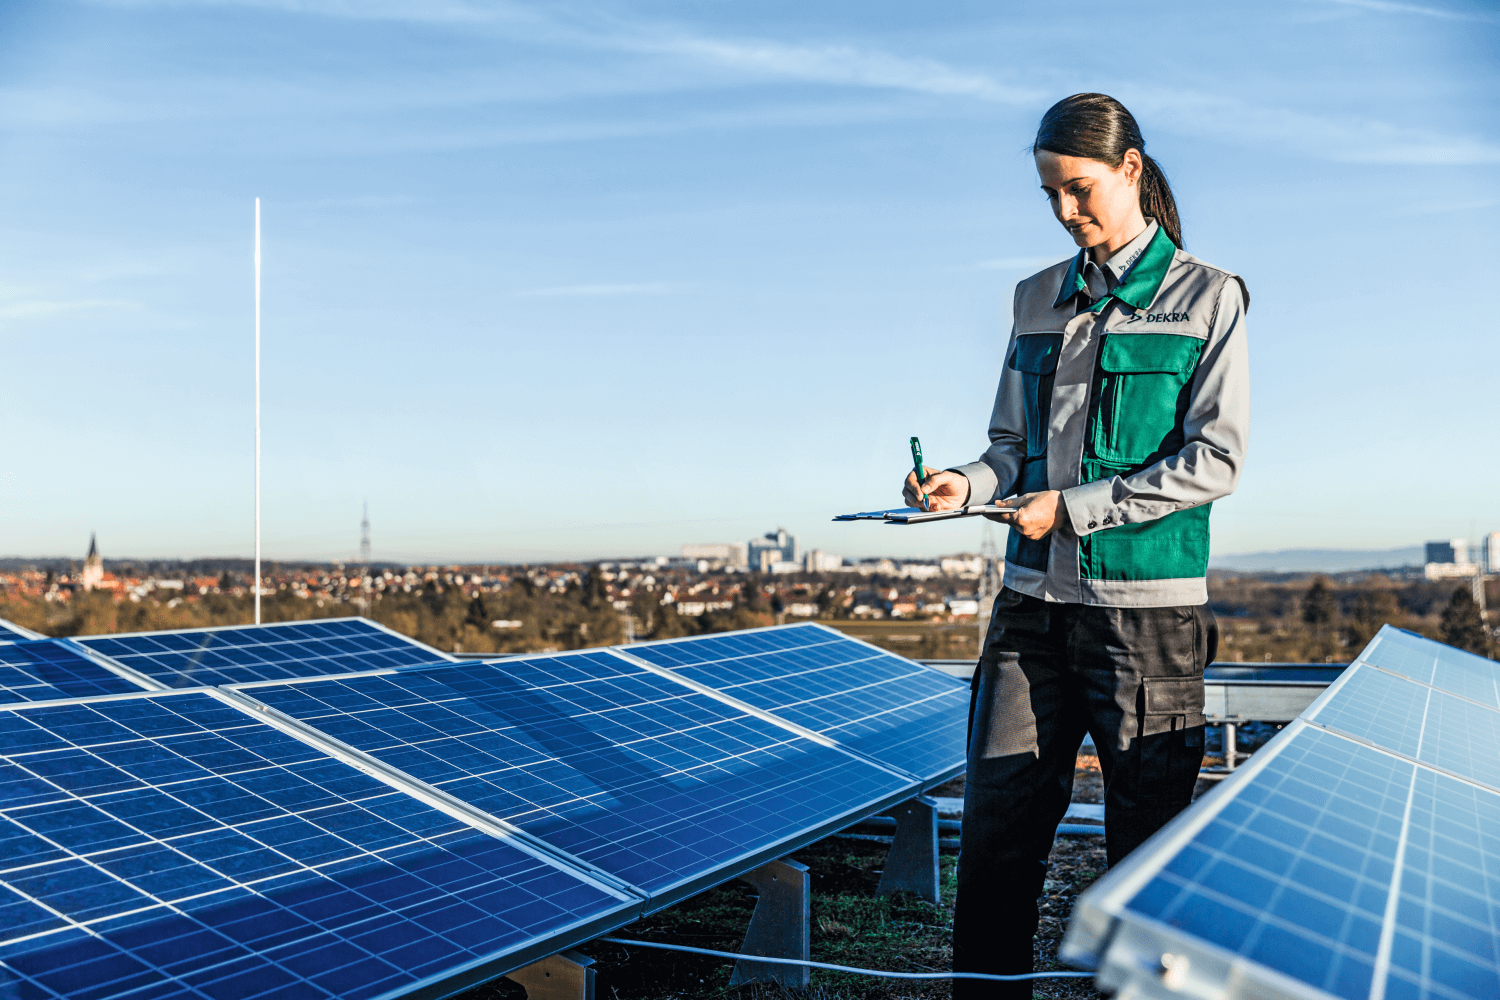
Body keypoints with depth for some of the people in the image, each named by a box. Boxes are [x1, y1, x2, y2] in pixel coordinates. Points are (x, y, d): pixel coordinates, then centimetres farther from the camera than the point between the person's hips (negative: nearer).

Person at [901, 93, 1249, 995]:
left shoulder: (1207, 297, 0)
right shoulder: (1039, 299, 13)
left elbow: (1215, 461, -7)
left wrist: (1077, 507, -13)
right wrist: (970, 484, -4)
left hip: (1148, 609, -4)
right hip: (1034, 601, 4)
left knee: (1146, 842, 5)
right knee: (996, 832, 3)